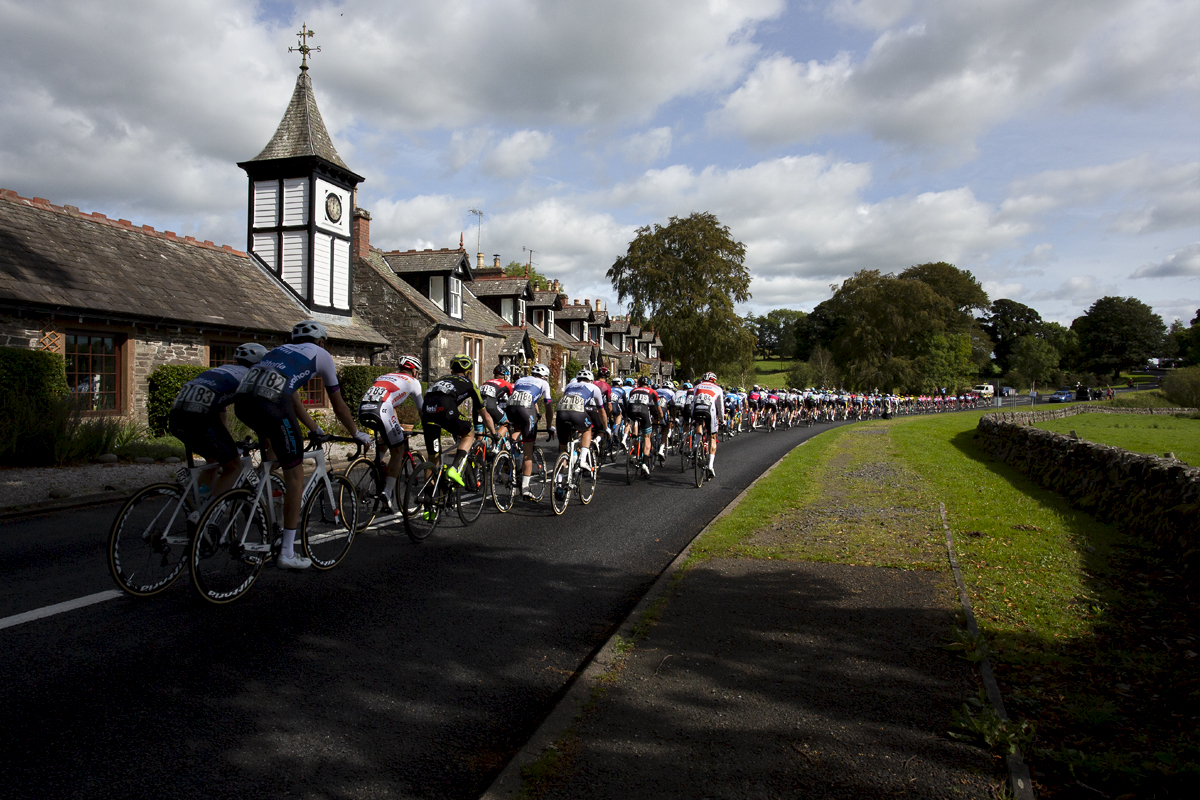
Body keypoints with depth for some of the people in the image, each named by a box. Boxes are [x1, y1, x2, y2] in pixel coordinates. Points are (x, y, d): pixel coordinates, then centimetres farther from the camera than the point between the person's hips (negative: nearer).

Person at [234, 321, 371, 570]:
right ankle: (287, 554, 6)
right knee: (295, 475, 4)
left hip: (242, 400, 6)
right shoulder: (321, 355, 22)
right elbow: (339, 405, 26)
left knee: (276, 438, 39)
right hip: (270, 404, -6)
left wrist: (317, 431, 52)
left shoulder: (282, 350, 36)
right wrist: (357, 434, 39)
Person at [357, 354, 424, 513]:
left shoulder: (385, 376, 36)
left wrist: (399, 429, 53)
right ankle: (388, 490, -3)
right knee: (398, 451, 8)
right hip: (380, 411, -6)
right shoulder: (412, 381, 21)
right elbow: (421, 410, 28)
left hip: (363, 410, 6)